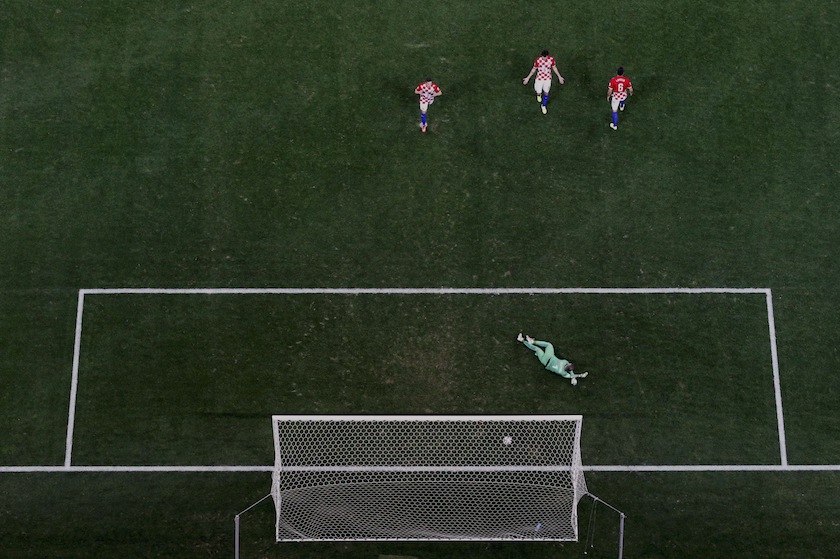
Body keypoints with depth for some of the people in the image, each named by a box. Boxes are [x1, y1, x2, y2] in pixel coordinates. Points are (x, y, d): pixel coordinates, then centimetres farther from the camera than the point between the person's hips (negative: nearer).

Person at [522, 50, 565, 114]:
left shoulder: (551, 59, -17)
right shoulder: (538, 60, -22)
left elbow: (554, 67, 0)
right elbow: (534, 69, -7)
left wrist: (559, 76, 6)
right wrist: (528, 78, -3)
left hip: (548, 78, 2)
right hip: (539, 78, -1)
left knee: (546, 93, 12)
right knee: (539, 92, 8)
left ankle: (543, 106, 37)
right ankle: (539, 94, 50)